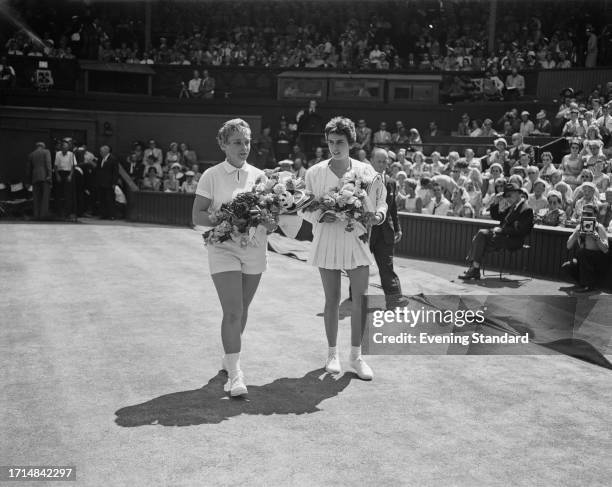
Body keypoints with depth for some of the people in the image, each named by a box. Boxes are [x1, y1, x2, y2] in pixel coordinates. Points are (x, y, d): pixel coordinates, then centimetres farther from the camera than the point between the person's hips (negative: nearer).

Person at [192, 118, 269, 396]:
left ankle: (229, 357, 34)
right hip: (223, 249, -4)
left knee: (242, 309, 14)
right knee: (232, 312, -11)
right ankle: (235, 373, -6)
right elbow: (197, 216, -6)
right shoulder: (212, 176, -3)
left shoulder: (259, 175, 6)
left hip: (254, 251, 4)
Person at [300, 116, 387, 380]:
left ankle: (356, 356, 16)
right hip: (327, 242, 0)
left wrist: (378, 213, -16)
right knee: (332, 300, 8)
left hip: (357, 241, 1)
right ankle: (332, 353, 24)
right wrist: (321, 216, -16)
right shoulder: (314, 173, -1)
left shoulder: (366, 171, 0)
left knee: (361, 300, 1)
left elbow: (380, 201, 6)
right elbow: (305, 209, 4)